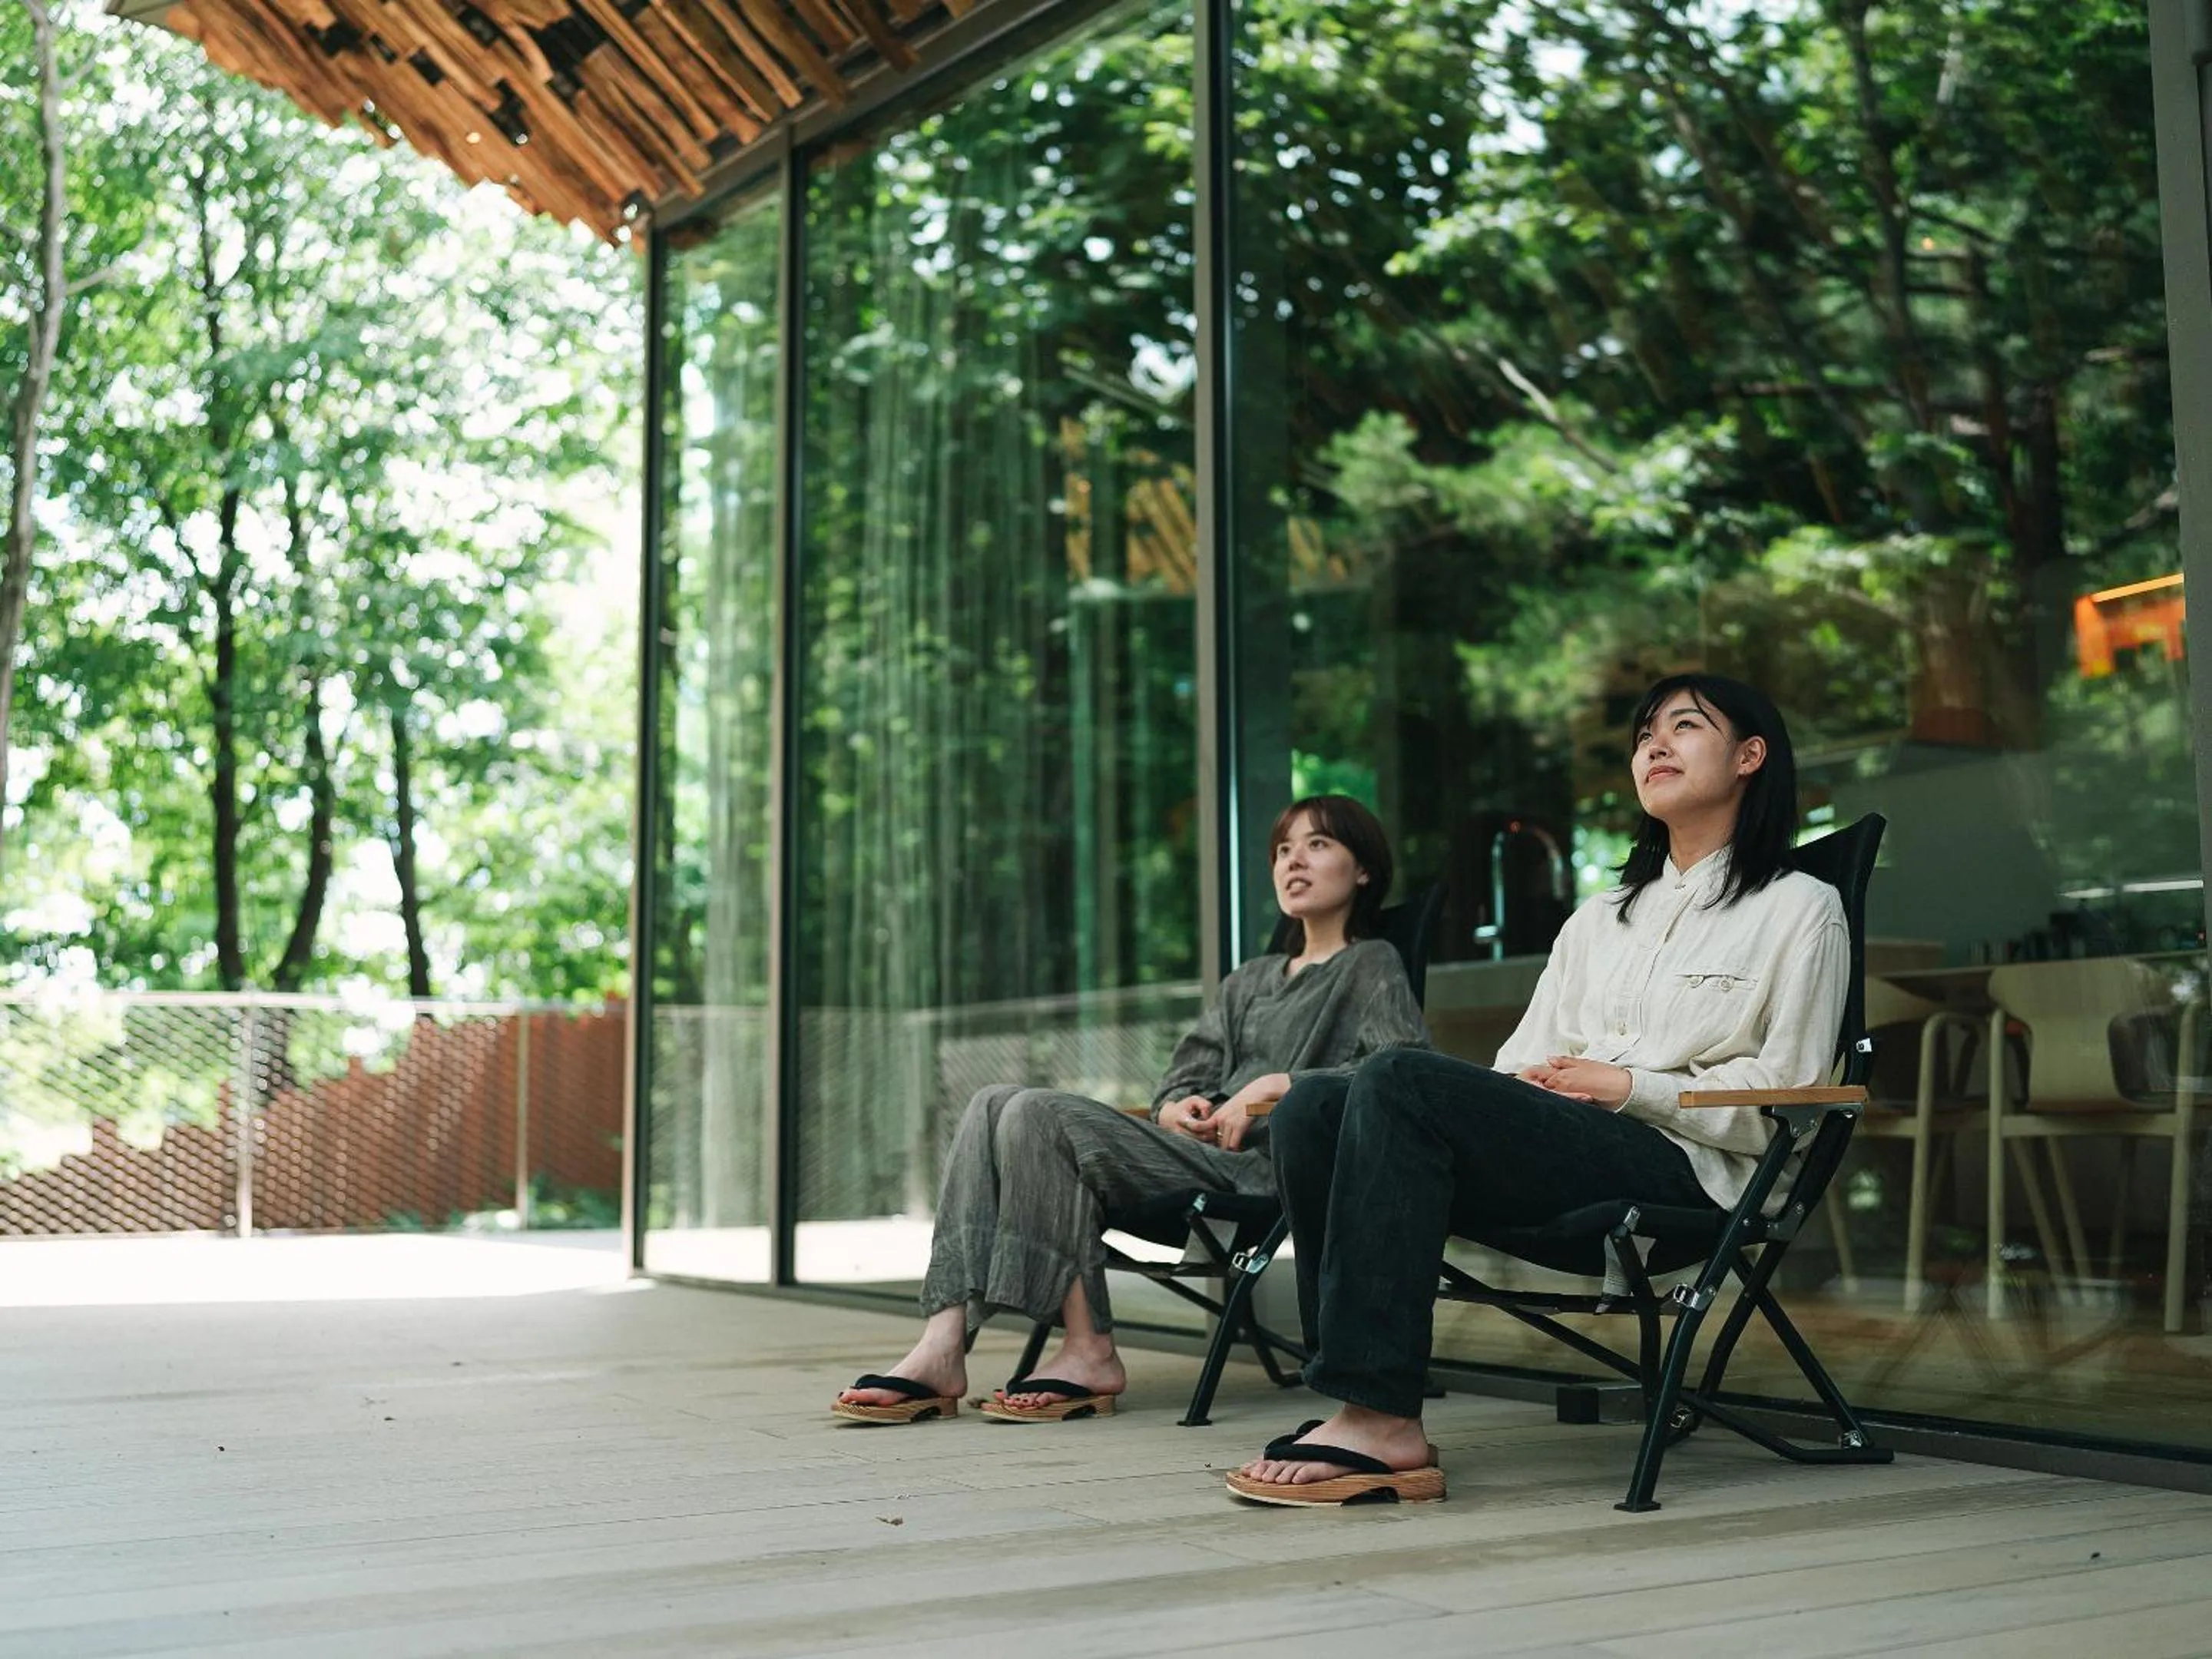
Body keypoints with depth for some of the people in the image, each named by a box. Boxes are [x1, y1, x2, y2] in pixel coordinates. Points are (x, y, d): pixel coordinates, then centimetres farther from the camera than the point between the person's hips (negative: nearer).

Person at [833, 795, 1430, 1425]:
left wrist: (1276, 1085, -15)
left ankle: (1089, 1351, -20)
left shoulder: (1371, 965, 9)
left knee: (1038, 1114, -22)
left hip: (1267, 1166, -7)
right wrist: (1178, 1110, -1)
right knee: (997, 1104, -11)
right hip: (1202, 1151, 7)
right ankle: (941, 1345, -24)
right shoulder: (1249, 982, 30)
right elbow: (1175, 1088, 23)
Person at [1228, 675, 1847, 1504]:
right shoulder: (1601, 915, 30)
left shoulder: (1801, 909, 11)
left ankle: (1382, 1421, -34)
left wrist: (1627, 1085, -8)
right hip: (1551, 1143, 7)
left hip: (1679, 1165, -6)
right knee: (1312, 1108, -19)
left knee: (1400, 1082, -30)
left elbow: (1780, 1099, 0)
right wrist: (1527, 1080, -1)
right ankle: (1358, 1398, -26)